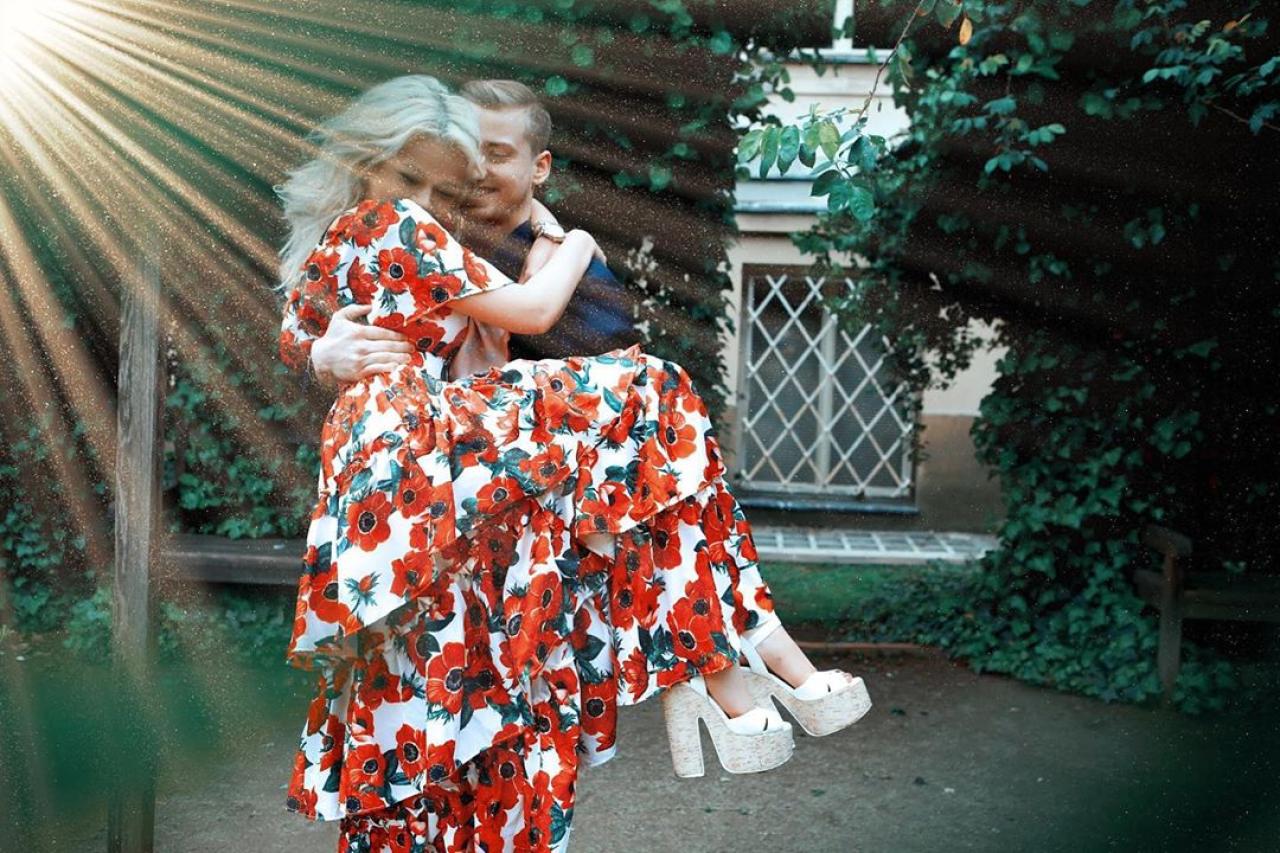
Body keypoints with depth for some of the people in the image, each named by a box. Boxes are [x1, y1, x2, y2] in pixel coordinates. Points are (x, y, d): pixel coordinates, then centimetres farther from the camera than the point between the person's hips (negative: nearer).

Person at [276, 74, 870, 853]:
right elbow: (532, 310, -3)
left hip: (372, 481, 10)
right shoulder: (394, 224, -1)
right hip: (426, 445, -10)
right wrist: (577, 245, 13)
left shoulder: (323, 245, 25)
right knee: (644, 397, -14)